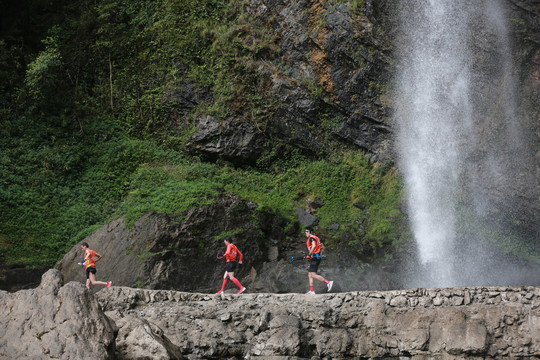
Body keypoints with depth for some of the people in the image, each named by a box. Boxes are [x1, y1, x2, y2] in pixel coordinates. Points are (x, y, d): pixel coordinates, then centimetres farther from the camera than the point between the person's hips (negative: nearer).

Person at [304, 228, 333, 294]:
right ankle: (312, 291, 6)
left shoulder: (311, 238, -9)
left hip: (314, 258, -10)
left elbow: (314, 246, -28)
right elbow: (323, 247, 25)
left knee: (313, 275, -15)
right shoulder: (317, 238, 21)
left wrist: (309, 254, -24)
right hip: (318, 257, 10)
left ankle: (328, 282, -19)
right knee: (309, 274, 10)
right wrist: (320, 255, 28)